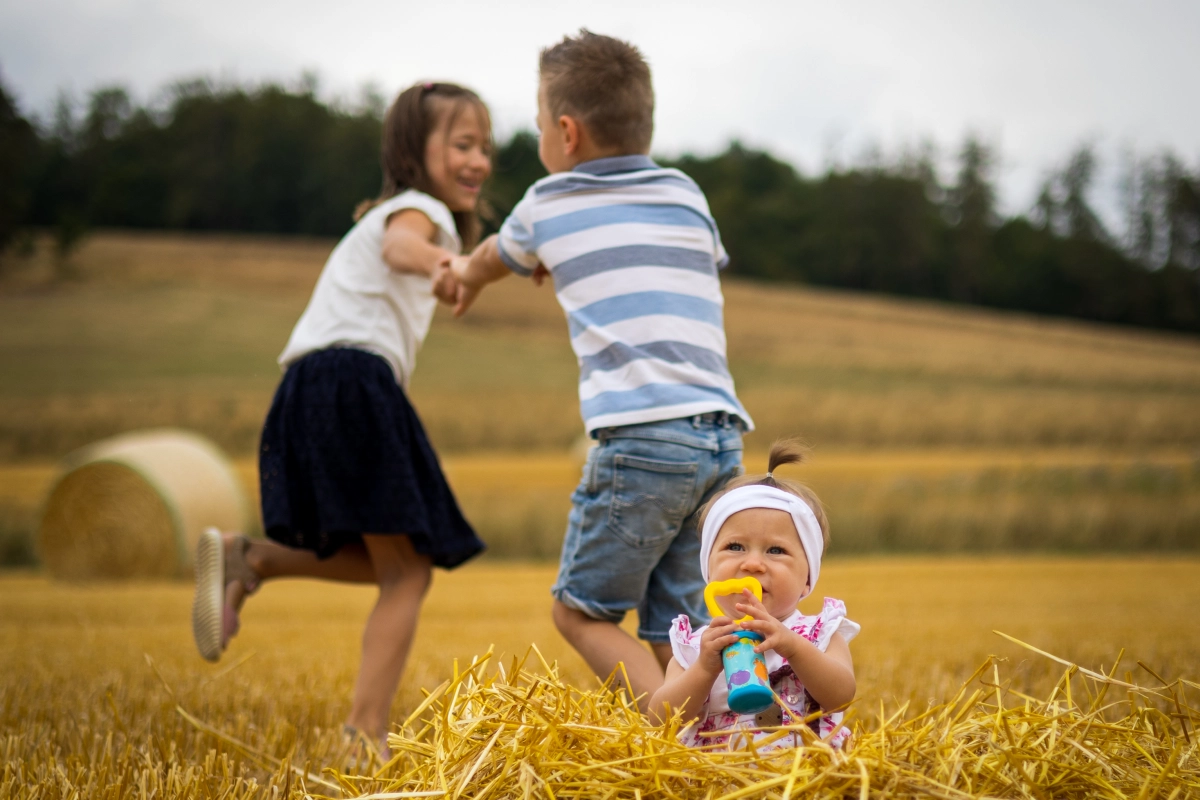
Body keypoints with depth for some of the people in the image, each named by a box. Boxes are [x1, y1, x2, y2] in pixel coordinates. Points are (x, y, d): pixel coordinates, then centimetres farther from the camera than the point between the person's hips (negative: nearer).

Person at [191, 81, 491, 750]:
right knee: (407, 575, -7)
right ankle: (366, 738, -14)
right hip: (356, 382, -9)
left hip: (313, 390, 9)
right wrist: (437, 262, -45)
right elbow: (399, 245, -24)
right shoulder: (421, 210, 0)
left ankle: (246, 559, 3)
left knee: (386, 564, 17)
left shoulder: (387, 213, 29)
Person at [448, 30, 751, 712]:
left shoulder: (550, 205, 10)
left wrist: (468, 276, 58)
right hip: (723, 437, 5)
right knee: (673, 634, 8)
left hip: (641, 436, -5)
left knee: (582, 611, 7)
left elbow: (494, 258, 33)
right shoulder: (686, 196, 19)